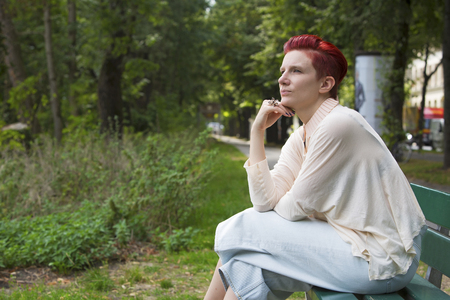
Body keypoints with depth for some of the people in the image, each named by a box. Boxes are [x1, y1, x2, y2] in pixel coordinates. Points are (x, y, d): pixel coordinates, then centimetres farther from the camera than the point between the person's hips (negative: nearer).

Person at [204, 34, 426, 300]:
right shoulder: (299, 139, 7)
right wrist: (257, 131, -4)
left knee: (244, 231, -8)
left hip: (381, 260, -8)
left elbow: (295, 208, -15)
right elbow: (265, 201, -4)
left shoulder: (339, 125, -19)